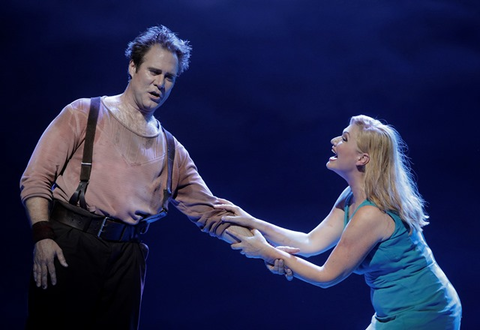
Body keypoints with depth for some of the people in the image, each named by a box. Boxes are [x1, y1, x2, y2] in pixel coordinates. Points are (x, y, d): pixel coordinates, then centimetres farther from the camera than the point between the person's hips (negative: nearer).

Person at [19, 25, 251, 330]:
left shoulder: (172, 153, 16)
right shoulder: (85, 114, 6)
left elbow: (211, 212, 15)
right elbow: (37, 178, 0)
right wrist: (42, 236, -15)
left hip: (127, 258, 4)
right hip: (70, 246, -3)